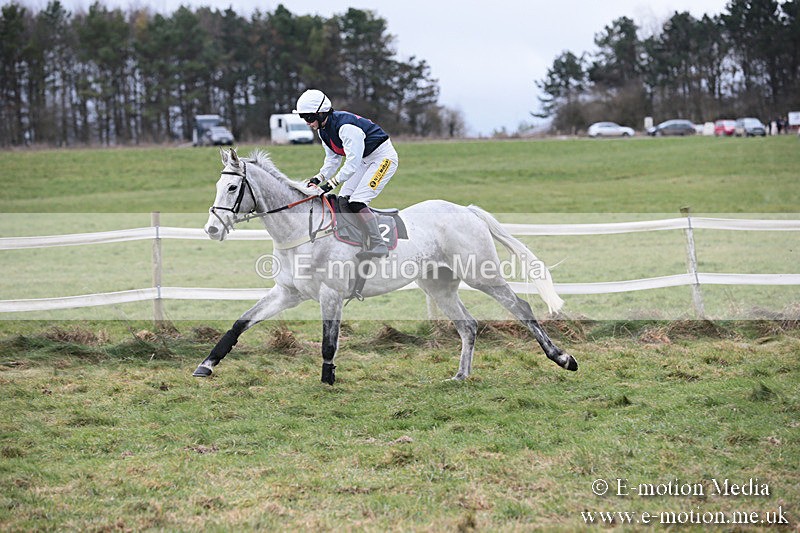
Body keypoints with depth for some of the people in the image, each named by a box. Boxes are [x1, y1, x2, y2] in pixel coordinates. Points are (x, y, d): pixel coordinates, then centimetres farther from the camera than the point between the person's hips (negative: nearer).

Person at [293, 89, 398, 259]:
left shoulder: (346, 127, -30)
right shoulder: (323, 129, 0)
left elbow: (352, 163, -31)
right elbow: (332, 159, 10)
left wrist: (331, 183, -32)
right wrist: (319, 178, -5)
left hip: (383, 157, -10)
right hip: (365, 160, 10)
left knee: (356, 203, -19)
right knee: (343, 202, 2)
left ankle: (379, 245, -13)